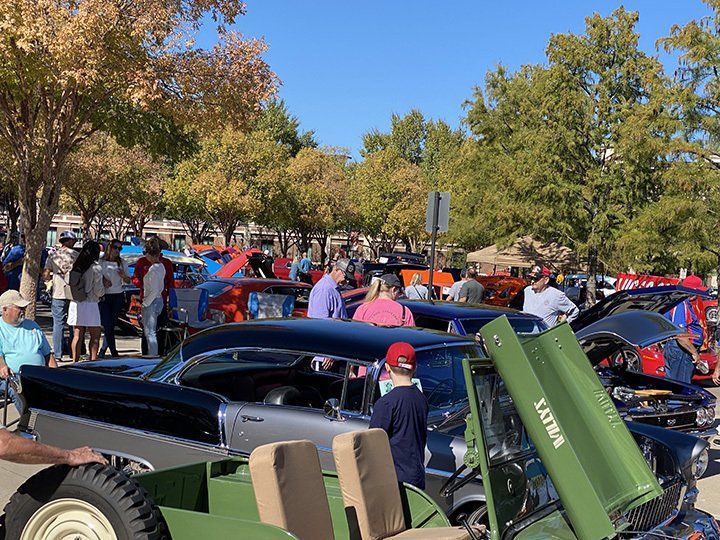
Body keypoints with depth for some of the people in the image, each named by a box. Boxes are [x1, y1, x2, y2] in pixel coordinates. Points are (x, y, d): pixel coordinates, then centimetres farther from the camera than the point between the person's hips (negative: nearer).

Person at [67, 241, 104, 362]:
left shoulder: (75, 266, 6)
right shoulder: (96, 268, -10)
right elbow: (99, 291, -9)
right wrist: (104, 286, 11)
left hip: (75, 304, 5)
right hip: (90, 305, -5)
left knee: (77, 336, 9)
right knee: (95, 336, 5)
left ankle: (75, 362, 11)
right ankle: (93, 361, 4)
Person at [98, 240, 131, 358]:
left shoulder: (122, 263, 7)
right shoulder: (101, 262, 1)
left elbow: (128, 281, 12)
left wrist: (123, 276, -8)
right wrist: (103, 281, -12)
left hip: (118, 296, 2)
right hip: (104, 296, -2)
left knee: (112, 324, 4)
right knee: (107, 324, -9)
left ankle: (103, 349, 20)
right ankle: (113, 351, -1)